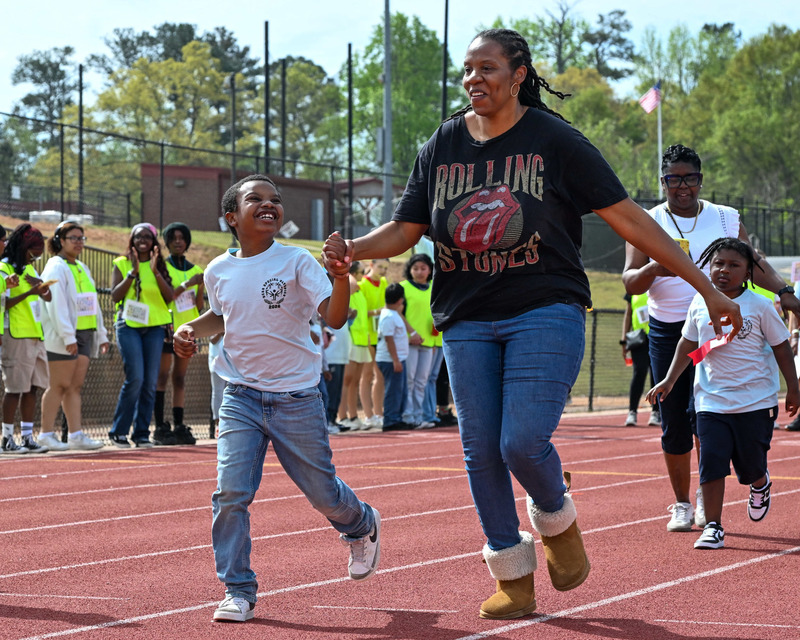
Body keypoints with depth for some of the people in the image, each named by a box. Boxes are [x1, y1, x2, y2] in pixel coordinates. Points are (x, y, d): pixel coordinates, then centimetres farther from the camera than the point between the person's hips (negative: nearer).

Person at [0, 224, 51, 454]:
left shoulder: (29, 268, 19)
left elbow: (48, 296, 19)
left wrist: (41, 285, -2)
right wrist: (29, 293, -24)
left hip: (35, 336, 8)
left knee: (32, 387, 7)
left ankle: (27, 436, 11)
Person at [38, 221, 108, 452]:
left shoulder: (82, 269, 20)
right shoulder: (56, 268, -7)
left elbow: (93, 305, 23)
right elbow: (57, 305, -17)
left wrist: (102, 334, 18)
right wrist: (68, 336, -23)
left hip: (85, 335, 8)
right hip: (62, 337, -8)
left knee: (75, 386, 5)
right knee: (59, 385, -6)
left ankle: (76, 434, 3)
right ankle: (46, 433, -1)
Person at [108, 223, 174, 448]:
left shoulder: (161, 266, 12)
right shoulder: (122, 264, 6)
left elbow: (170, 298, 0)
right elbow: (115, 296, -5)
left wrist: (156, 272, -11)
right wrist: (133, 272, -13)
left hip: (155, 327, 3)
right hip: (129, 326, -3)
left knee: (150, 382, 0)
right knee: (135, 377, -14)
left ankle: (142, 433, 8)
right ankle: (118, 431, -3)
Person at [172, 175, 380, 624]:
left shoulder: (296, 261, -9)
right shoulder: (219, 271, 3)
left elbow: (334, 317, -19)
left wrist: (342, 274, -35)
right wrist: (192, 330, 4)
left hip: (296, 398, -2)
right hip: (241, 397, 2)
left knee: (323, 493, 9)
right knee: (231, 492, -12)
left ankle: (362, 526, 44)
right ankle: (239, 591, 1)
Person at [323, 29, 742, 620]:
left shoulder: (554, 140, -3)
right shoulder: (443, 147, 9)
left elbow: (628, 218, -3)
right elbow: (404, 230, 11)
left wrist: (707, 289, -4)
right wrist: (351, 250, -11)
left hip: (545, 311, -4)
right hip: (467, 321, 4)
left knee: (523, 442, -17)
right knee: (481, 449, 1)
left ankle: (557, 521, 16)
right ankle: (512, 577, 16)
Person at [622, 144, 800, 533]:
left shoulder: (726, 219, 8)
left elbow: (754, 264, 11)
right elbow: (629, 282, -2)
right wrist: (653, 269, -24)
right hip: (666, 330, 1)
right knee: (673, 422, 1)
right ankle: (681, 504, 14)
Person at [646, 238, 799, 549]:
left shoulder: (759, 306, -5)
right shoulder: (700, 304, 3)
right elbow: (687, 344, 16)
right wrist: (669, 380, 13)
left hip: (755, 402, -2)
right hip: (711, 403, 2)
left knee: (750, 466, 5)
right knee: (711, 462, -8)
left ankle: (760, 484, 41)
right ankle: (713, 527, -2)